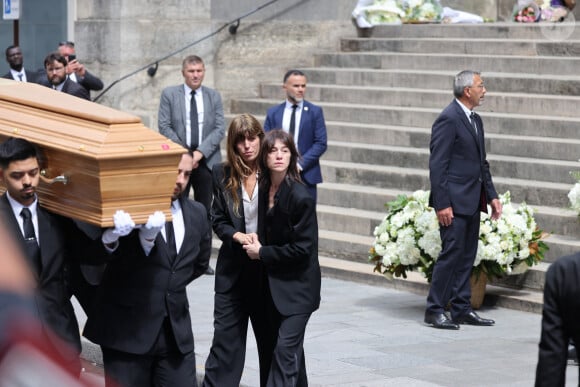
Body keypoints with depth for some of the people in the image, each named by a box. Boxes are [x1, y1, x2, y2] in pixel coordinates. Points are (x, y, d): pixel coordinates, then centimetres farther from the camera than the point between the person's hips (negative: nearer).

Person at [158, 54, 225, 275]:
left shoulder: (214, 97, 9)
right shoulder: (169, 94, 4)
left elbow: (220, 129, 2)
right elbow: (164, 126, -2)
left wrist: (200, 152, -11)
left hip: (206, 161, 2)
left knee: (204, 211, 4)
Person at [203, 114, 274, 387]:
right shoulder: (222, 174, 1)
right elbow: (218, 220, 4)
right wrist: (239, 236, -14)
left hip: (268, 268, -1)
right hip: (233, 267, 1)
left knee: (270, 338, 10)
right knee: (225, 336, 3)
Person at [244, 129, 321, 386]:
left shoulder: (300, 197, -19)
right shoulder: (264, 189, 2)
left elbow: (302, 248, -19)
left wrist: (262, 253, -12)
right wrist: (255, 244, 2)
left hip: (297, 285, -7)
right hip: (275, 283, 7)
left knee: (286, 348, -11)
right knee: (290, 347, 17)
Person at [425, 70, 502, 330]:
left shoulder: (475, 120, 15)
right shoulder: (448, 119, -13)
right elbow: (437, 165, -16)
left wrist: (492, 196, 14)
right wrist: (442, 204, -20)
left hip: (472, 201, 9)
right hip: (454, 201, -9)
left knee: (467, 256, 11)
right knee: (451, 253, -7)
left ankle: (462, 309, 17)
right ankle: (435, 311, 1)